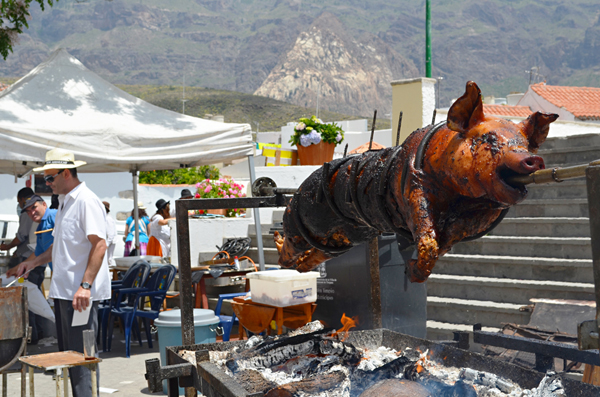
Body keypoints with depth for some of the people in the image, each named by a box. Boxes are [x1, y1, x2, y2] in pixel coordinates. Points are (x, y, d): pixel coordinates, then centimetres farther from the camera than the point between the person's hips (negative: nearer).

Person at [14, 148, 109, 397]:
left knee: (81, 355, -8)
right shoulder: (65, 202, 17)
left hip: (81, 293, -10)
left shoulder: (86, 201, -14)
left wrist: (85, 286, -27)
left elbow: (99, 245, -21)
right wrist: (35, 262, 17)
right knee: (68, 354, 13)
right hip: (63, 291, 10)